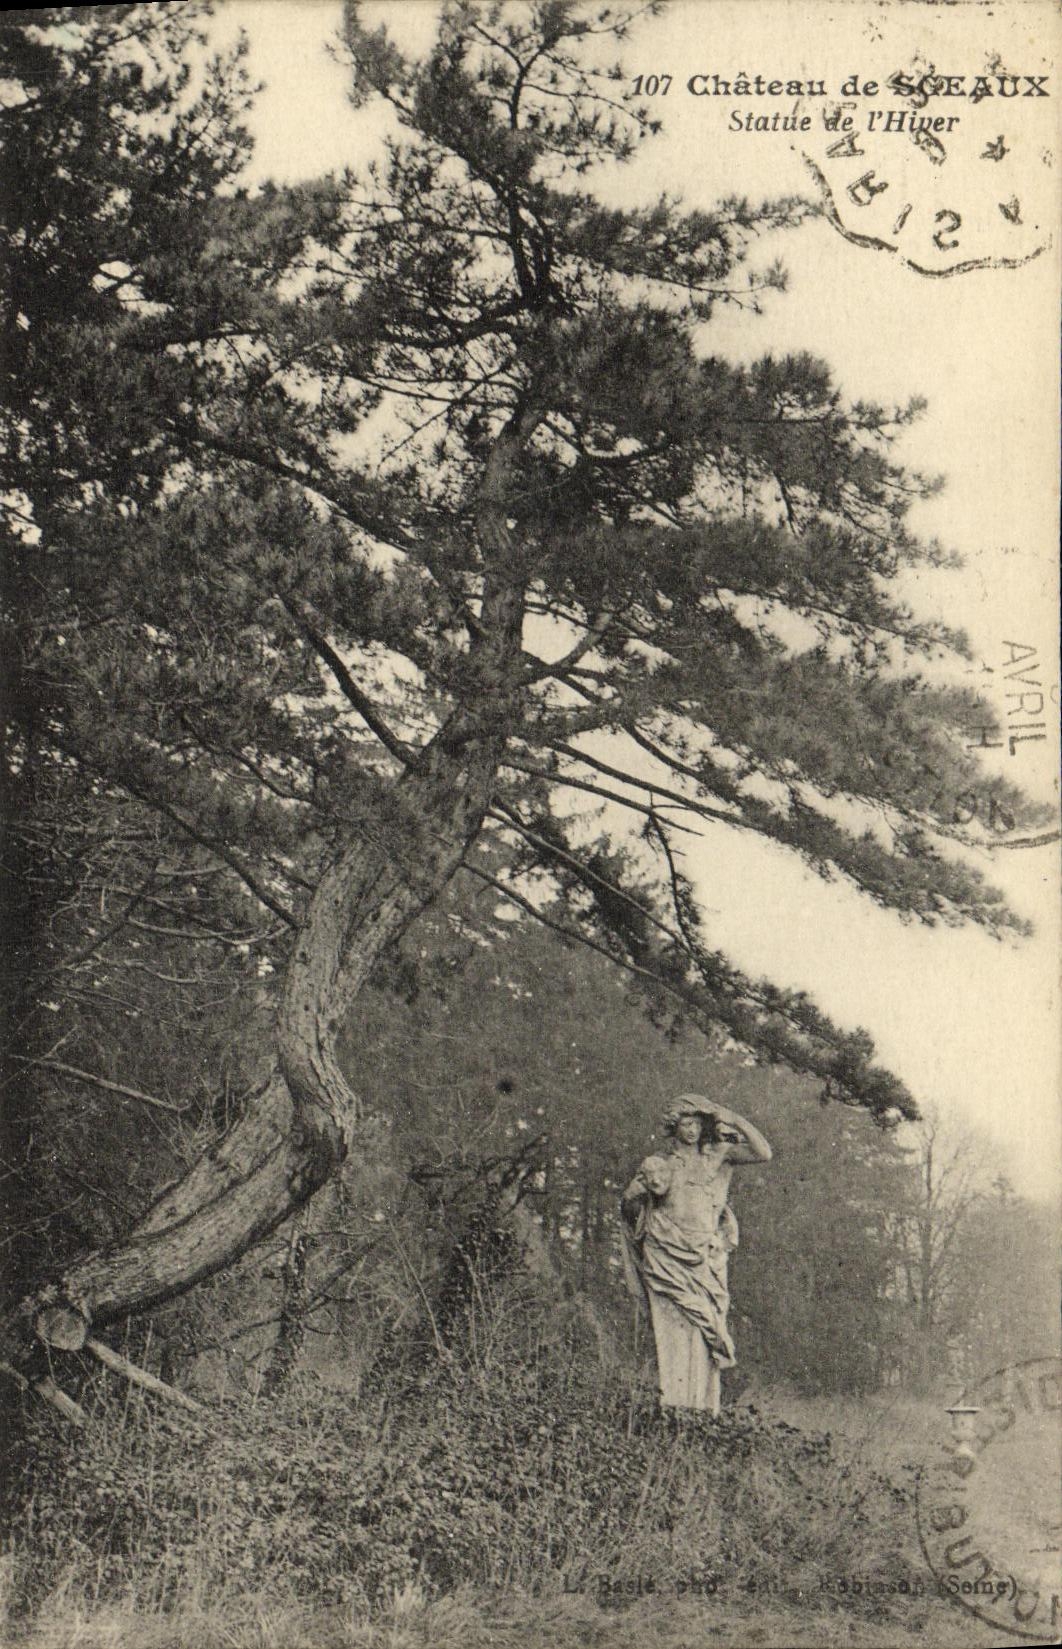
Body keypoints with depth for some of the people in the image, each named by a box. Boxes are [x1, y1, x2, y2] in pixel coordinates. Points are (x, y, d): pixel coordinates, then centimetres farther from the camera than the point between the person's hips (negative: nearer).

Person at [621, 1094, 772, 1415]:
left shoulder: (718, 1156, 11)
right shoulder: (660, 1165, 12)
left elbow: (763, 1153, -2)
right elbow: (628, 1205, 9)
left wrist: (733, 1118, -3)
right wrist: (647, 1185, -10)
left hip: (706, 1261, 0)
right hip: (667, 1262, 0)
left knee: (702, 1336, -7)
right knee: (672, 1335, -9)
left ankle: (704, 1410, -7)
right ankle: (671, 1409, -11)